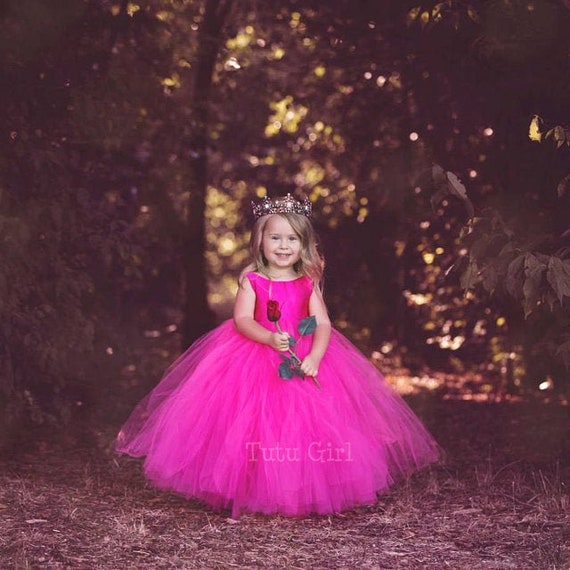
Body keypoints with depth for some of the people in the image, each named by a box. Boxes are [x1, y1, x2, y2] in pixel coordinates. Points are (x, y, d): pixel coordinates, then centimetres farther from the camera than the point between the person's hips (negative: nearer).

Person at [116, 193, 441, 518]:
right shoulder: (252, 280, -2)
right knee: (256, 426, -6)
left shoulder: (309, 283, 2)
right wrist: (270, 338, -29)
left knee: (307, 425, -2)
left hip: (304, 357, 2)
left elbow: (323, 324, -6)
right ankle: (254, 488, 8)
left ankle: (306, 490, 11)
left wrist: (314, 357, -24)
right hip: (255, 357, -1)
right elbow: (242, 319, -11)